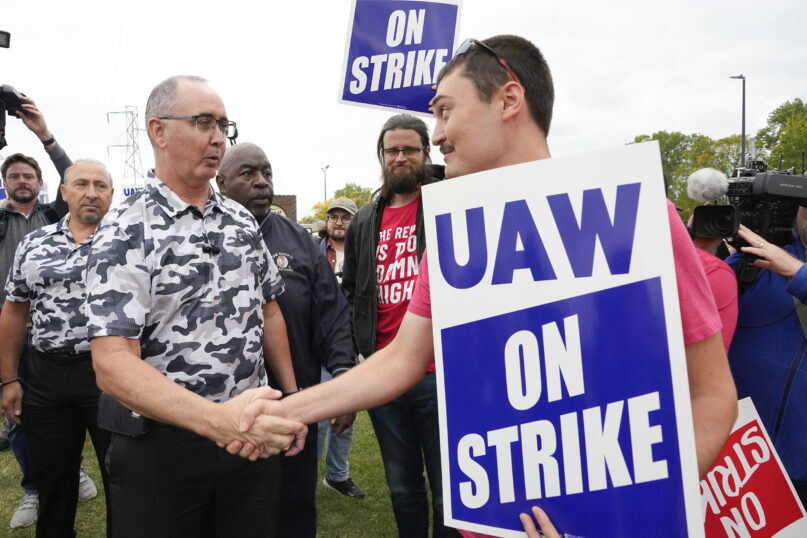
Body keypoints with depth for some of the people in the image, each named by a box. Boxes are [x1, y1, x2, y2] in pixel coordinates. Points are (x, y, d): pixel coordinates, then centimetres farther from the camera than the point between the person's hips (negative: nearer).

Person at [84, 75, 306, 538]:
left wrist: (292, 400, 11)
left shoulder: (242, 219, 6)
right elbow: (113, 363, -20)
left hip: (253, 433, 5)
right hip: (162, 444, -5)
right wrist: (216, 419, -33)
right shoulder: (125, 231, -12)